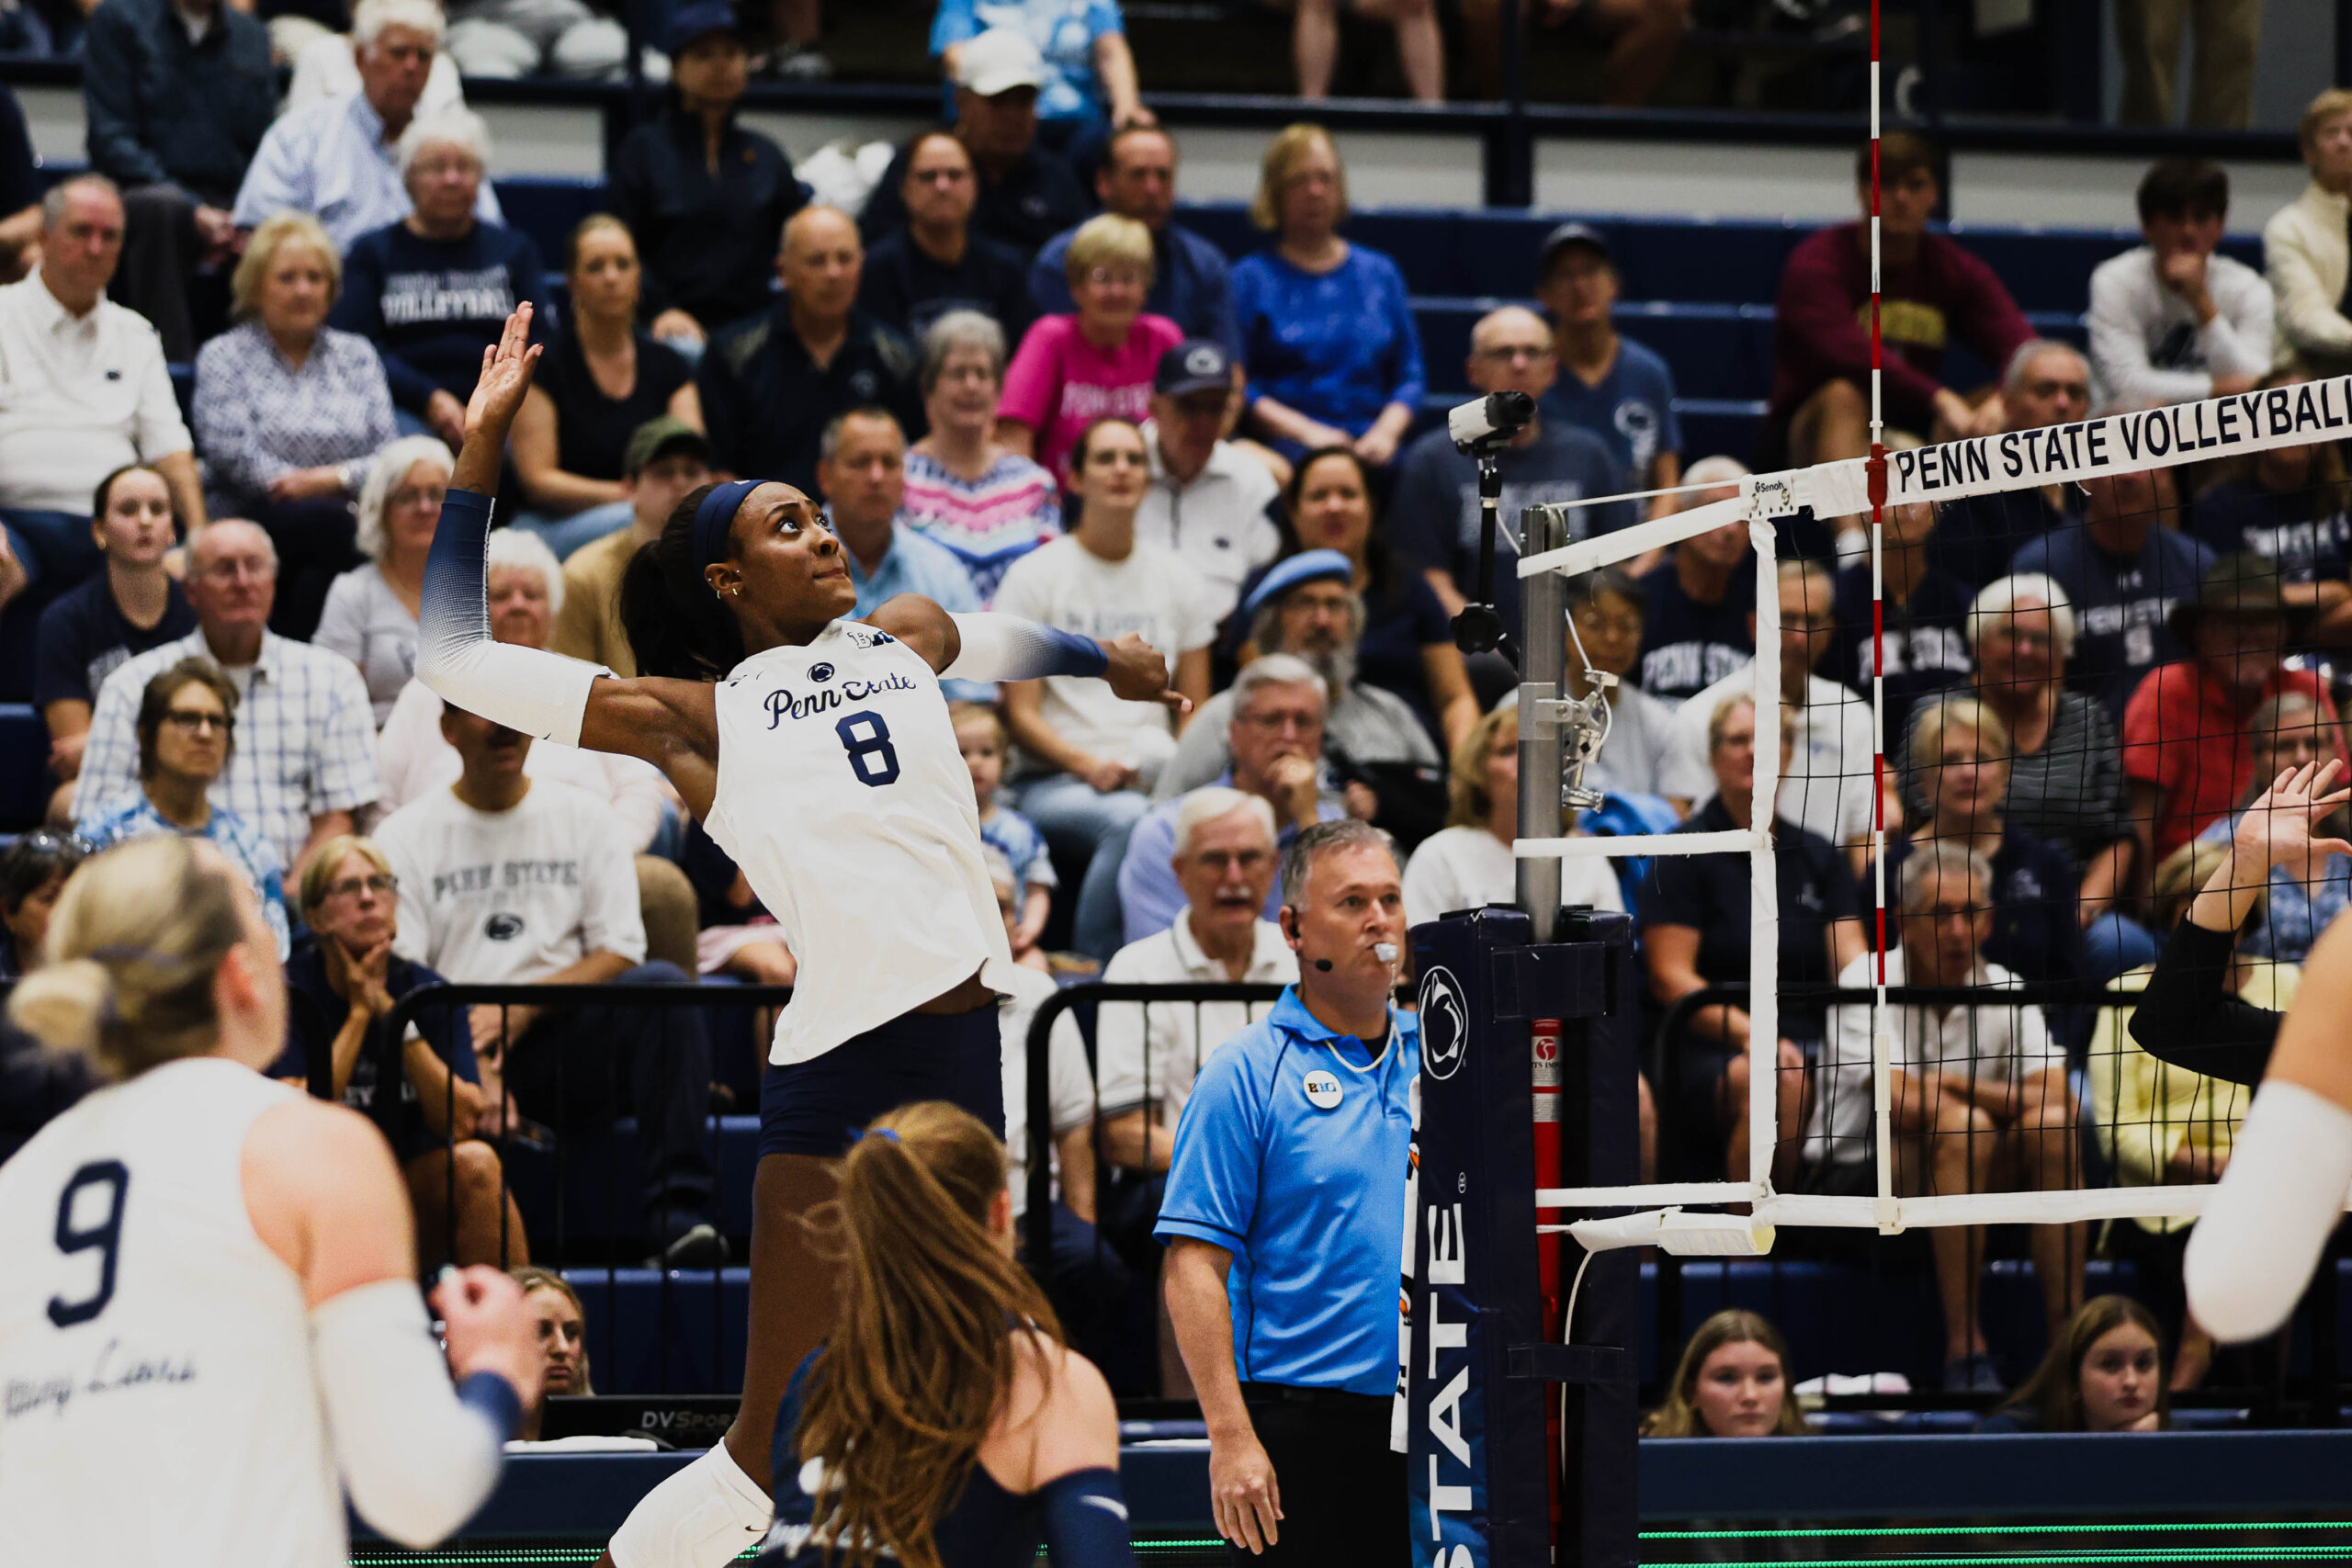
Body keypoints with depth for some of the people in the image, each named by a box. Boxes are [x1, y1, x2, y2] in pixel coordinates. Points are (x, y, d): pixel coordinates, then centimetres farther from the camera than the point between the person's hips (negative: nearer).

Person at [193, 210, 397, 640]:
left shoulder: (357, 355, 22)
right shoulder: (223, 357, 13)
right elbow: (232, 454, -3)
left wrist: (333, 478, -9)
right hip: (253, 520, -3)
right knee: (331, 521, -38)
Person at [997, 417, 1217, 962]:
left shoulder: (1177, 582, 18)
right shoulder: (1035, 575, 6)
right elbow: (1021, 712, 0)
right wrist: (1088, 766, -17)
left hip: (1159, 779, 3)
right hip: (1056, 783, -3)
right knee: (1129, 819, -39)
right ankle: (1093, 967, -27)